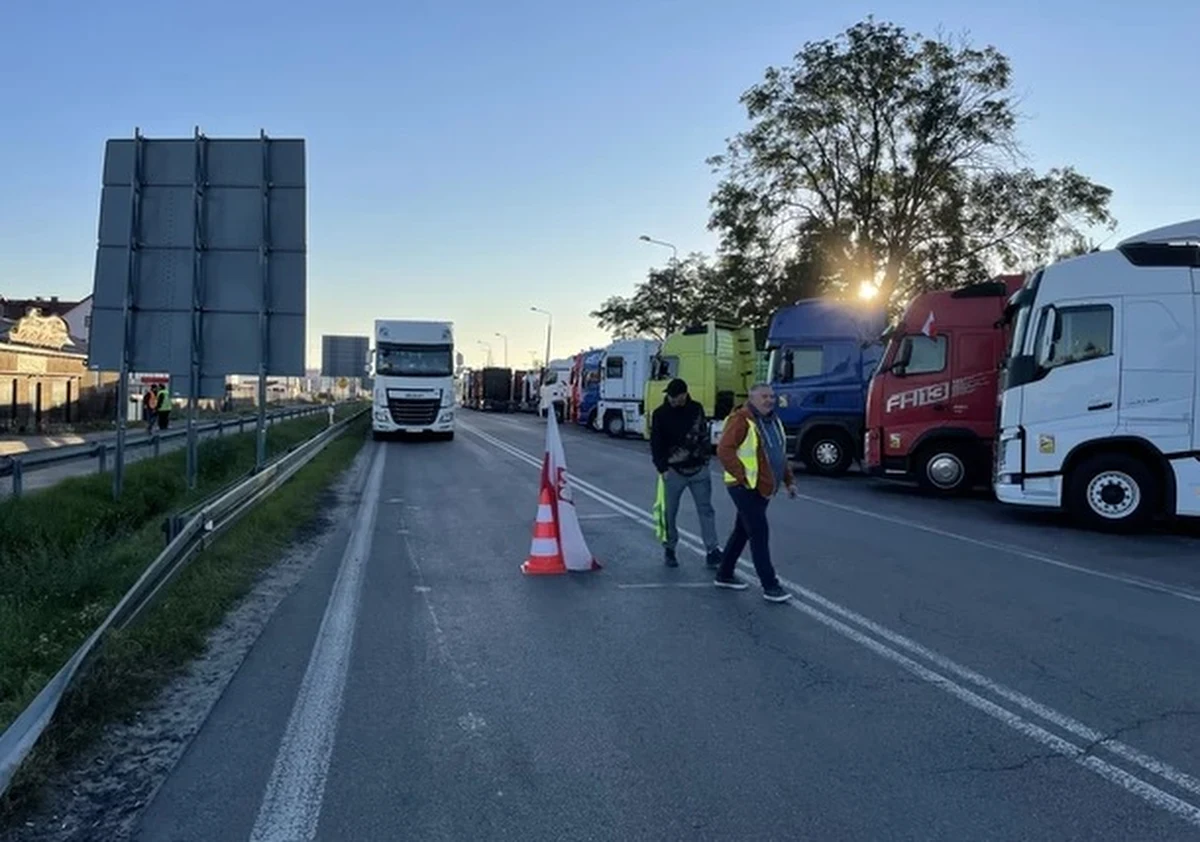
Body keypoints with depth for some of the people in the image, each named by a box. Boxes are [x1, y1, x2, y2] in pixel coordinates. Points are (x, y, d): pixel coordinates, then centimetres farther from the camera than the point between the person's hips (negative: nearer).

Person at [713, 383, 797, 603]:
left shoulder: (773, 421, 13)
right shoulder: (741, 420, -15)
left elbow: (780, 454, 22)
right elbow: (724, 451, -21)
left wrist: (789, 480, 14)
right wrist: (743, 477, -21)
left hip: (762, 488, 9)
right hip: (746, 488, -9)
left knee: (742, 531, 16)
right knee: (760, 535, -8)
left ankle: (724, 575, 28)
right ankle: (770, 586, -3)